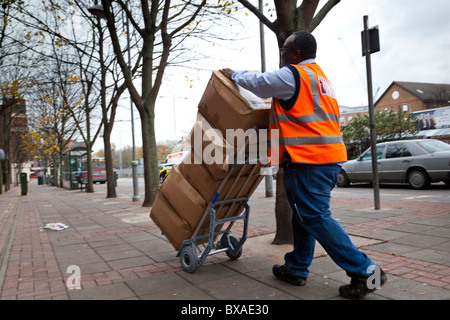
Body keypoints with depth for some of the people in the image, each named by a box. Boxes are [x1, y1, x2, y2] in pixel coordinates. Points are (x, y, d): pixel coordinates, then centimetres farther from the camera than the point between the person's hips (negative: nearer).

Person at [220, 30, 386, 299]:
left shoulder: (293, 74, -6)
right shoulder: (320, 76, 23)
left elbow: (260, 83, 5)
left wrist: (234, 75, 23)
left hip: (307, 160, -10)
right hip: (330, 157, 10)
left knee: (315, 217, -7)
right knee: (304, 214, 15)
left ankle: (364, 271, -3)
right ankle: (296, 268, 25)